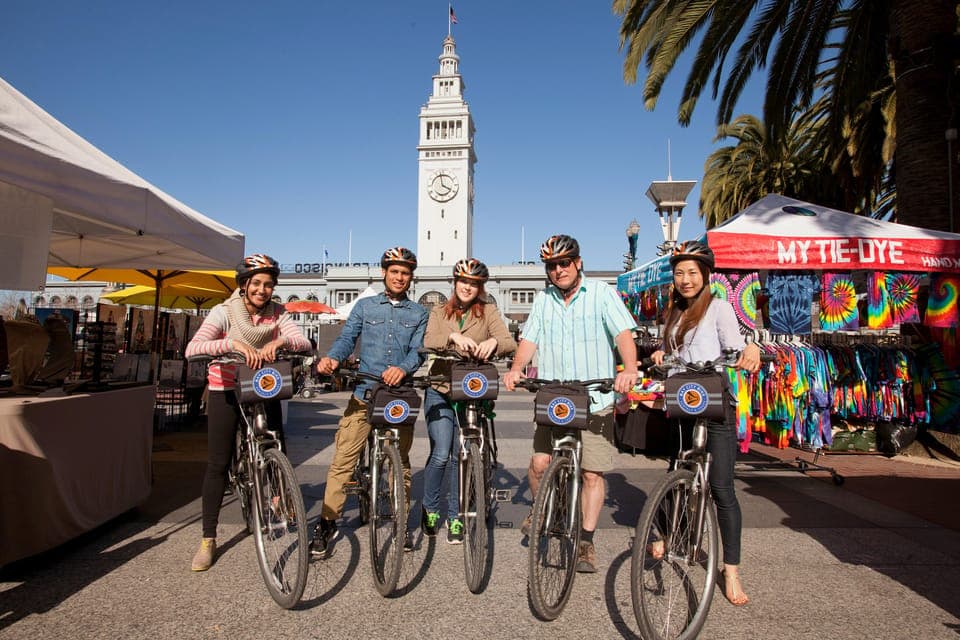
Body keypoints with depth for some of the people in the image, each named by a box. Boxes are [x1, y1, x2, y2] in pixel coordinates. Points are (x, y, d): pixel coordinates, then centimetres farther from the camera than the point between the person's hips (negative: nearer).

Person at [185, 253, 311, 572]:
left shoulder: (277, 313, -6)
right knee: (218, 464, -1)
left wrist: (279, 341, -38)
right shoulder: (224, 312, -14)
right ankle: (208, 539, 11)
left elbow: (303, 342, -18)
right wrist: (234, 344, -42)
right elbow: (193, 349, -28)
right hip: (226, 391, -2)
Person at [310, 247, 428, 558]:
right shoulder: (365, 306, 10)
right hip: (364, 394, 0)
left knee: (400, 463, 11)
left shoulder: (419, 313, 9)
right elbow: (347, 338, 0)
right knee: (342, 461, -4)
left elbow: (418, 350, -3)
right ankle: (327, 524, 8)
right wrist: (332, 358, -22)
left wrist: (402, 368, -25)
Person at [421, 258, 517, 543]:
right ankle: (429, 508, 16)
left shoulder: (488, 312, 4)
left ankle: (455, 517, 21)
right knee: (441, 454, -9)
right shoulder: (439, 312, 8)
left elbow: (510, 344, -9)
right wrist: (453, 337, -30)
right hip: (440, 392, 0)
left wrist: (493, 341, -32)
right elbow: (428, 341, -11)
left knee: (460, 457, 5)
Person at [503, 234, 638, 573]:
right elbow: (530, 339, 5)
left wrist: (629, 370, -28)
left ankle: (586, 542, 17)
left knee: (592, 473, 1)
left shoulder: (601, 293, 1)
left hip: (595, 401, -2)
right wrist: (516, 368, -14)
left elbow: (623, 332, -10)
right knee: (539, 462, -4)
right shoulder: (543, 300, 13)